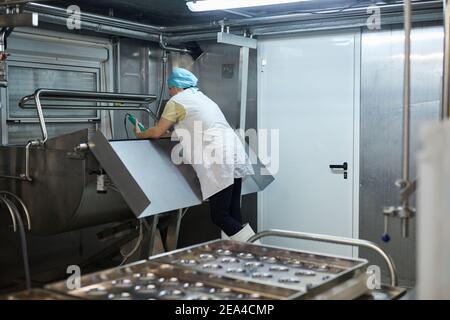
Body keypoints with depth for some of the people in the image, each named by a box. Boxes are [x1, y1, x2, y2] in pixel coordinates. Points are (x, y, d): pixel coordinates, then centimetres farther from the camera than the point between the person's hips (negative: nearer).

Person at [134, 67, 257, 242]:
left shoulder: (176, 101, 2)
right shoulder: (201, 97, 27)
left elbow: (157, 132, 8)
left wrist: (140, 134, 27)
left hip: (219, 162, -9)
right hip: (235, 154, 9)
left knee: (219, 216, -6)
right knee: (232, 213, 9)